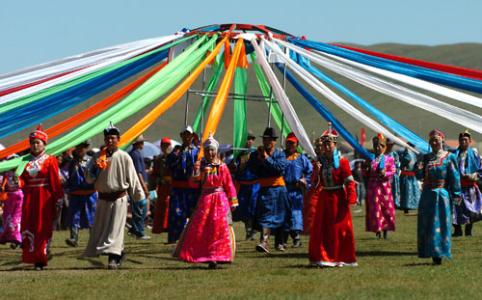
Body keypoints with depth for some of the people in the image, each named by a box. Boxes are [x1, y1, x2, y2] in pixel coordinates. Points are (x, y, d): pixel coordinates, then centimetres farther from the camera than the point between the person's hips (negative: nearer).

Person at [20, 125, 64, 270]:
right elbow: (23, 180, 6)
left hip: (45, 199, -4)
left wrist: (58, 201, -9)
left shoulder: (50, 160, 0)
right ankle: (31, 257, 4)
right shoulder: (27, 161, 13)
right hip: (30, 199, 4)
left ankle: (41, 259, 2)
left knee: (43, 229, -2)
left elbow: (56, 182, -5)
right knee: (28, 227, -3)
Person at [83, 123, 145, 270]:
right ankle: (119, 252, 25)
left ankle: (113, 258, -12)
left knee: (115, 228, -10)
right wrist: (95, 169, -15)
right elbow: (89, 179, 4)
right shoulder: (98, 157, 5)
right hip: (103, 198, 4)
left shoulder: (124, 157, -5)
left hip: (119, 198, -4)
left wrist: (139, 195, 4)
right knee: (101, 228, 8)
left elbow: (132, 178, 1)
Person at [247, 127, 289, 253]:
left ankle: (279, 242, 28)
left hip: (278, 188, 0)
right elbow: (251, 168, -5)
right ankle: (264, 242, -18)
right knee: (265, 215, -11)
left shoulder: (280, 154, 0)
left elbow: (280, 167, -17)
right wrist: (258, 158, -16)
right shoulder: (256, 154, 4)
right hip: (264, 189, 0)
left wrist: (267, 158, -18)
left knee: (279, 216, 13)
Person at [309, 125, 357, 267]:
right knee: (321, 228, 4)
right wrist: (316, 172, -11)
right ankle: (323, 257, 11)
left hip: (338, 198, -5)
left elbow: (349, 181, -10)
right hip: (324, 197, 5)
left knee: (339, 228, -1)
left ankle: (340, 258, 6)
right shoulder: (320, 161, 8)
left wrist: (350, 198, -18)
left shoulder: (342, 161, -7)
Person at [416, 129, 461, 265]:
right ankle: (432, 252, 10)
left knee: (441, 222, -4)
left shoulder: (449, 157, -1)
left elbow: (454, 177, -4)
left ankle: (439, 254, -2)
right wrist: (419, 169, -15)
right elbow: (420, 176, 7)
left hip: (442, 194, -4)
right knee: (426, 224, 3)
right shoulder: (426, 157, 11)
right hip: (427, 195, 4)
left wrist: (456, 194, -9)